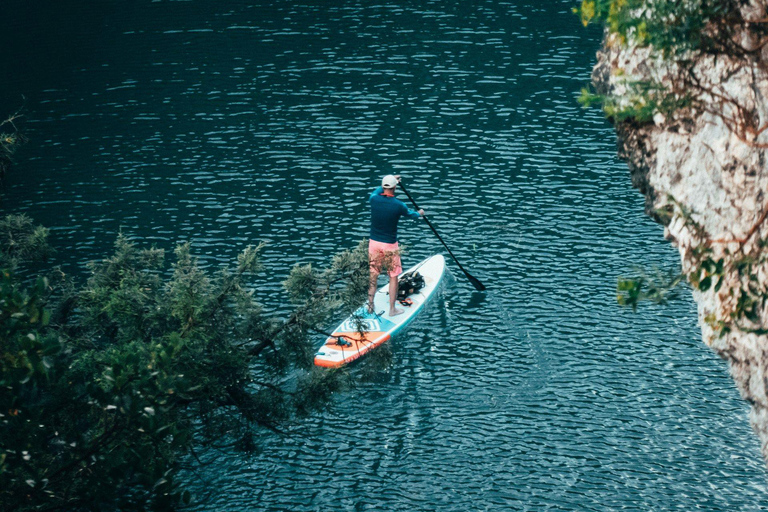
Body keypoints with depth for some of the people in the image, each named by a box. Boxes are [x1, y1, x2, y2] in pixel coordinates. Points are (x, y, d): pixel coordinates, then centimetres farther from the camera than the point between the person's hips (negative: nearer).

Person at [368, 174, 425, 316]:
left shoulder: (374, 200, -8)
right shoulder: (398, 205, -15)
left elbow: (376, 192, 20)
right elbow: (410, 214, 9)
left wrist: (388, 182, 35)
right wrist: (419, 214, 33)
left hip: (374, 243, 3)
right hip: (390, 246, -3)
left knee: (373, 276, 14)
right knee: (393, 277, 9)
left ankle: (370, 306, 21)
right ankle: (392, 309, 14)